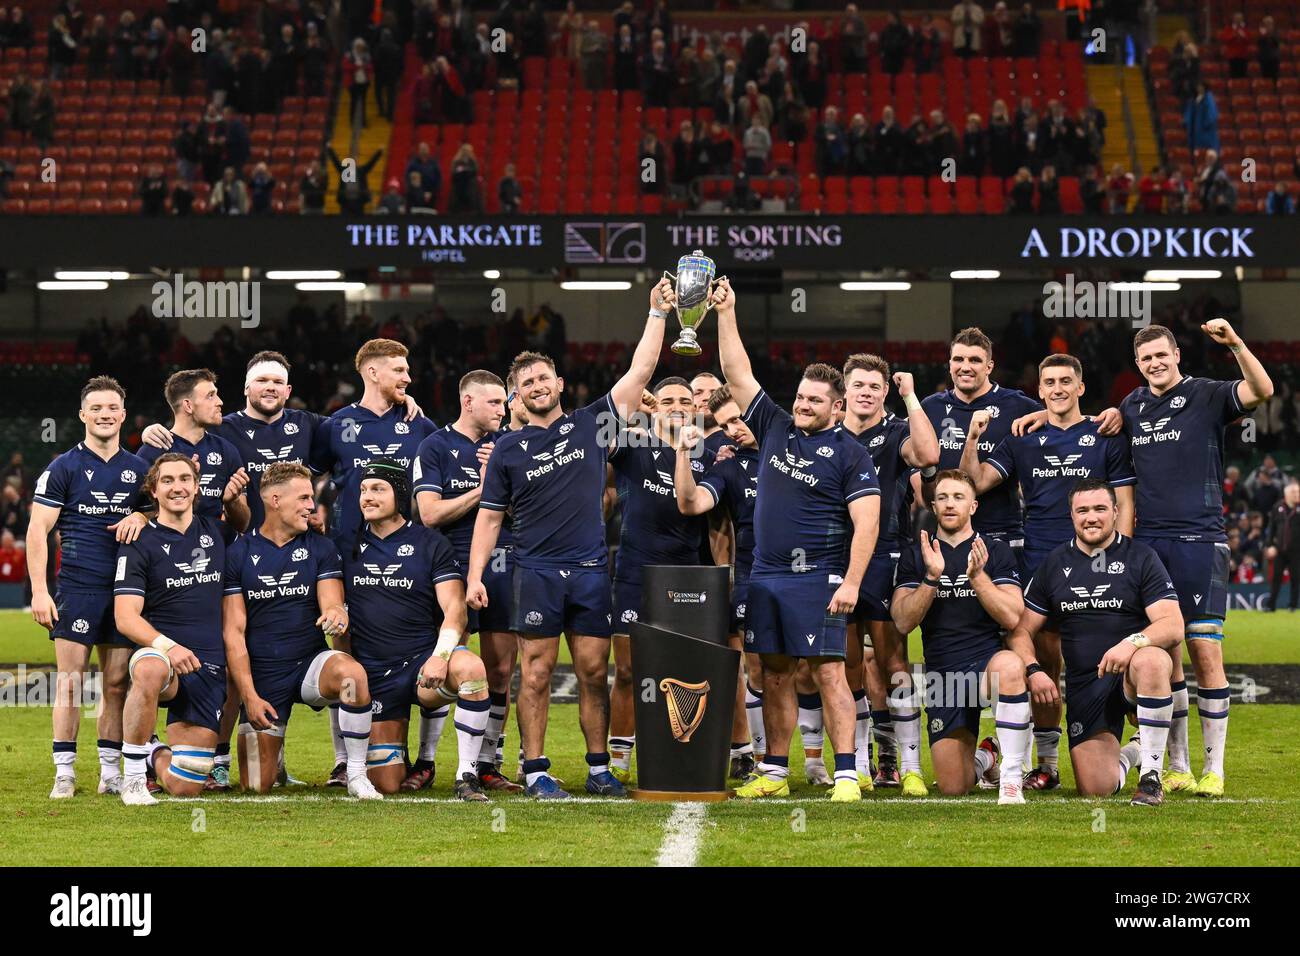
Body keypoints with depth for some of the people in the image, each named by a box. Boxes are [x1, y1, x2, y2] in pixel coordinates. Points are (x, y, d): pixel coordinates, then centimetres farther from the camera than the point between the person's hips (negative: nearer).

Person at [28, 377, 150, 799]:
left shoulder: (138, 470, 12)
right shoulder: (64, 468, 2)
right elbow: (38, 530, -2)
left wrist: (140, 517, -5)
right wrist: (39, 590, -10)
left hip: (124, 590, 3)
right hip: (77, 589, -3)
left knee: (116, 684, 4)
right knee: (70, 682, -6)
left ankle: (111, 772, 10)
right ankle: (64, 773, -3)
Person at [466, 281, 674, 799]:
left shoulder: (591, 424, 8)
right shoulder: (508, 449, 6)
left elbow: (640, 371, 5)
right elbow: (489, 517, 8)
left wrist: (657, 312, -1)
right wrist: (475, 575, -2)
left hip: (591, 570, 1)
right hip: (537, 572, -1)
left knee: (594, 672, 4)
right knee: (537, 674, -2)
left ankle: (599, 769, 11)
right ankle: (535, 771, 2)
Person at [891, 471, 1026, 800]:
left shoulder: (996, 552, 4)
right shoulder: (915, 555, 8)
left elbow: (1012, 617, -8)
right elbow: (903, 622, -4)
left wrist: (977, 576, -19)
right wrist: (932, 576, -16)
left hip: (988, 657, -2)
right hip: (942, 673, 2)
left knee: (1010, 666, -42)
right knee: (953, 788, -3)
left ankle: (1011, 776, -32)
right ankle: (984, 758, 35)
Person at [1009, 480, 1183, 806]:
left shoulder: (1140, 558, 0)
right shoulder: (1055, 564, 10)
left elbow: (1173, 627, -11)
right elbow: (1021, 630, 11)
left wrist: (1132, 643, -30)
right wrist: (1033, 670, -9)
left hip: (1132, 679, -3)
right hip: (1083, 685, 3)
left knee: (1149, 661, -41)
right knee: (1094, 788, -12)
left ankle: (1151, 773, -26)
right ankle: (1130, 754, 27)